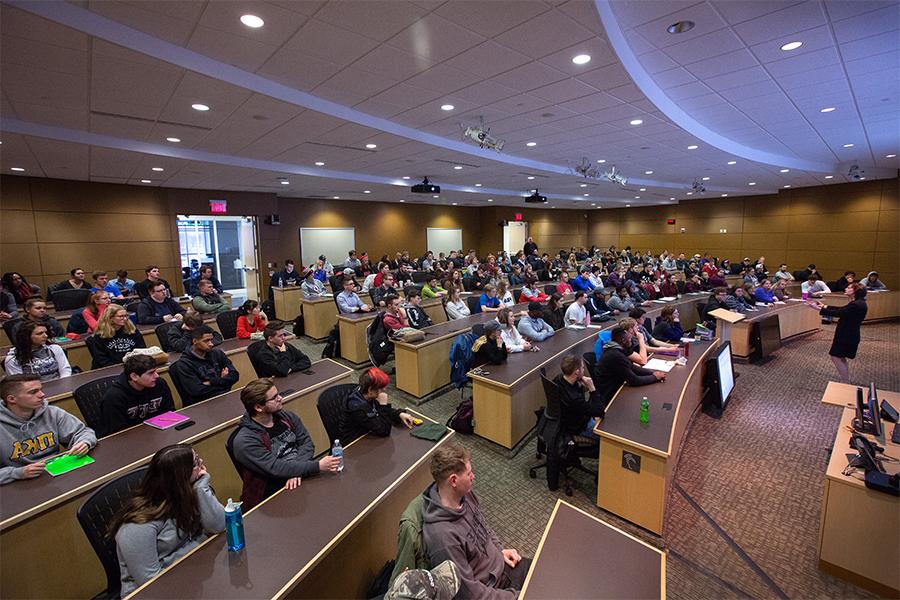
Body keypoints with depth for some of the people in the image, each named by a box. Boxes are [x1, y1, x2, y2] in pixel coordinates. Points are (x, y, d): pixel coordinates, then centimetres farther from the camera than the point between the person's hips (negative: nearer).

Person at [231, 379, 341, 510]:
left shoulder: (286, 416, 4)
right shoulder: (244, 441, -14)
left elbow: (306, 442, 1)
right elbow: (275, 468, -19)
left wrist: (297, 470, -18)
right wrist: (318, 466, -24)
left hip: (302, 478, 6)